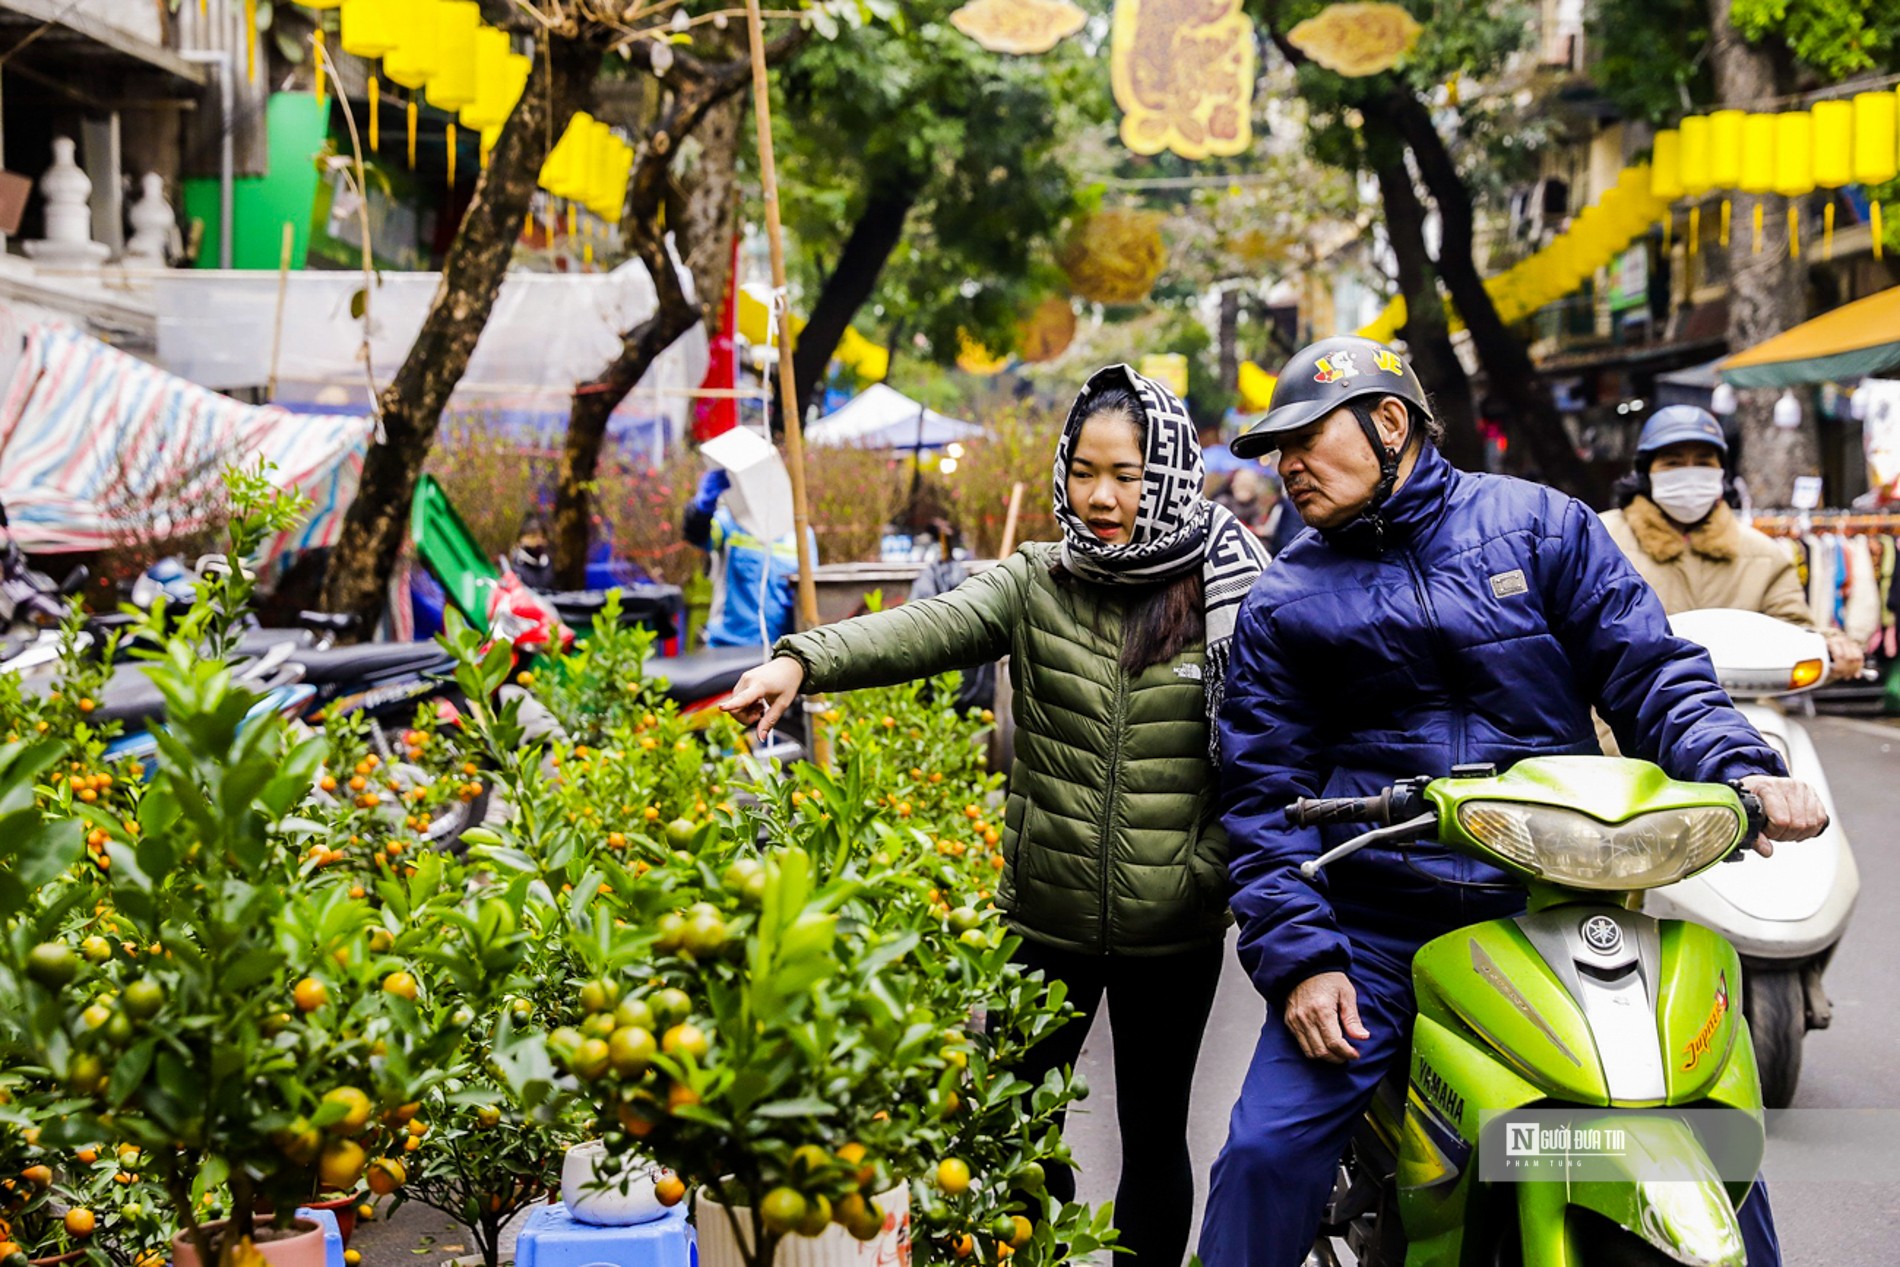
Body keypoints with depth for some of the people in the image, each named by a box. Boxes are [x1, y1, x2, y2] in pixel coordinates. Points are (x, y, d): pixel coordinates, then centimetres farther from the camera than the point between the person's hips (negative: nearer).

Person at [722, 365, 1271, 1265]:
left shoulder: (1228, 594, -4)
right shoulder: (1036, 583, -1)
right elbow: (930, 628, -19)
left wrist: (1210, 869, -9)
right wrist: (805, 660, -36)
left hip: (1172, 930, -1)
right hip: (1045, 916, 2)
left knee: (1154, 1133, 11)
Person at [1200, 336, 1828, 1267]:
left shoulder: (1539, 526, 8)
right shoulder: (1282, 603, 11)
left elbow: (1650, 672, 4)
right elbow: (1262, 794, 7)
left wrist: (1742, 771, -15)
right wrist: (1296, 957, -5)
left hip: (1561, 904, 0)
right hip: (1374, 925, 1)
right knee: (1269, 1150, -12)